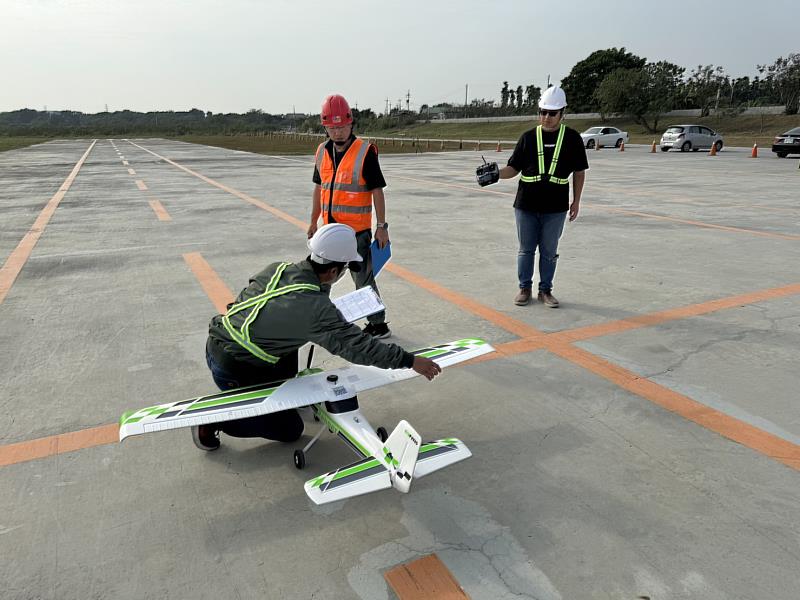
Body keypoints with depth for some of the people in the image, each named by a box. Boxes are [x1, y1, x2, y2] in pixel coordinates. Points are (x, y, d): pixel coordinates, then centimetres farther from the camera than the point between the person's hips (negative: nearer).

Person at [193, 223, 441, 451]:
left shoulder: (276, 269, -2)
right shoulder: (316, 308, -23)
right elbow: (357, 346, -19)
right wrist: (410, 361, -12)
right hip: (234, 370, -8)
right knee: (290, 430, 6)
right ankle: (216, 419, 2)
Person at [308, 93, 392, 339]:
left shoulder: (365, 152, -11)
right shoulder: (322, 152, 7)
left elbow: (377, 190, -9)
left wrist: (382, 226, -10)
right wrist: (314, 222, 18)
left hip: (357, 230, -6)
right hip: (330, 228, 7)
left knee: (363, 279, -1)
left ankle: (378, 325, 12)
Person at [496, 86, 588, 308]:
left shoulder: (572, 138, 1)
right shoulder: (528, 137, 2)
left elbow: (579, 171, 7)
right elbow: (514, 168, 3)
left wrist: (576, 201, 5)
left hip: (555, 208, 0)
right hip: (526, 205, 1)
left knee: (549, 252, 9)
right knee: (526, 249, 9)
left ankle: (545, 290, 21)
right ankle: (524, 288, 22)